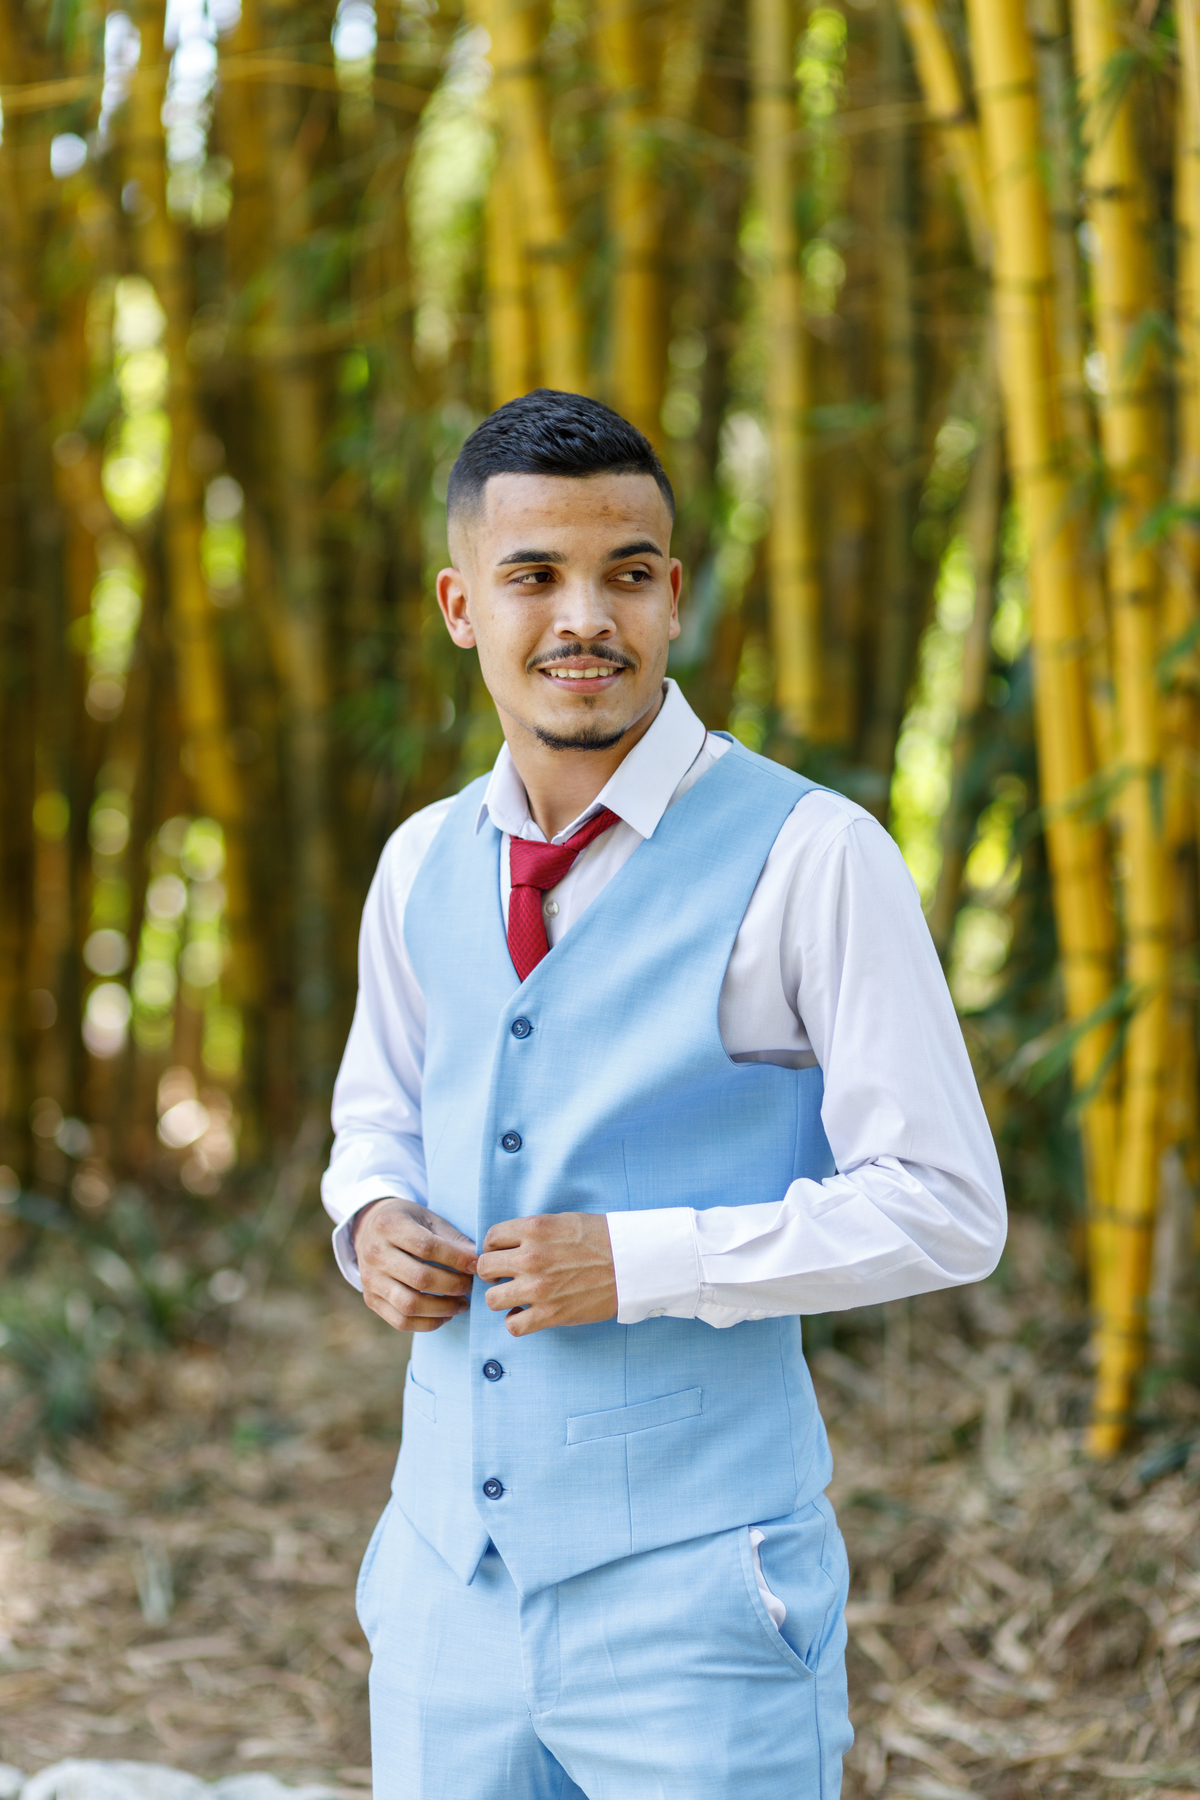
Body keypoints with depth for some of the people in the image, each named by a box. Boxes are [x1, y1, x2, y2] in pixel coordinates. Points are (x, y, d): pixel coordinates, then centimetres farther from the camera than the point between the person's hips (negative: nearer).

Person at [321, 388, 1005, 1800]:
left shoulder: (809, 858, -11)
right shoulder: (422, 866, 6)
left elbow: (945, 1209, -10)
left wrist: (640, 1260, -17)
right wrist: (372, 1219, 0)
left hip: (694, 1595, -5)